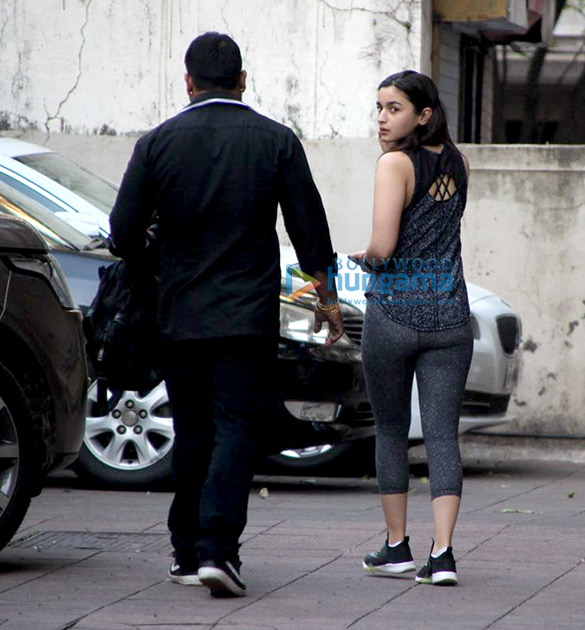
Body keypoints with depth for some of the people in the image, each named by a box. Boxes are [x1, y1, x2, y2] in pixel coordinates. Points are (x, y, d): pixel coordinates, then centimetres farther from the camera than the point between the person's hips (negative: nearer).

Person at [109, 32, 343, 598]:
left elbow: (124, 232, -1)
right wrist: (326, 297, 13)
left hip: (180, 316, 1)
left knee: (191, 434, 12)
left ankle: (187, 551, 18)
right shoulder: (276, 141, -1)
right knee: (236, 429, -4)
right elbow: (309, 228, 2)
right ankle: (217, 547, -18)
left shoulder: (157, 143, -1)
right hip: (249, 317, -1)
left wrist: (143, 257, 22)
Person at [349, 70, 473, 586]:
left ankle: (397, 546, 20)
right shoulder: (457, 163, 9)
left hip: (393, 313, -4)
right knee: (442, 434, 0)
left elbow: (383, 245, -19)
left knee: (391, 431, 13)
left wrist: (366, 257, 1)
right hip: (449, 315, 4)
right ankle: (442, 553, -11)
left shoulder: (395, 164, -11)